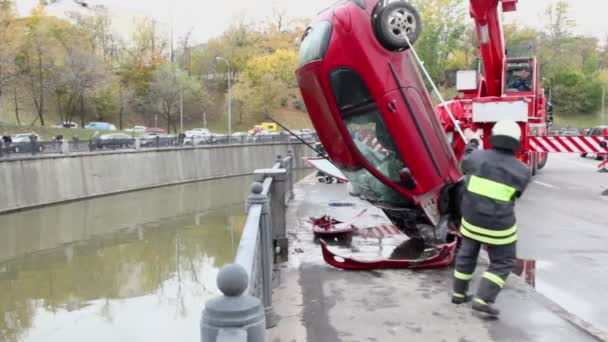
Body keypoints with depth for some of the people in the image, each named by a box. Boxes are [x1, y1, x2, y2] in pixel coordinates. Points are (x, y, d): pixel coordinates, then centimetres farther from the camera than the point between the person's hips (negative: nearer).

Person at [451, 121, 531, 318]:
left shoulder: (477, 157, -8)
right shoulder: (522, 170, -10)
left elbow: (465, 163, 16)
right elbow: (516, 194, 7)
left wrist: (472, 142, 32)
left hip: (471, 219, 3)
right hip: (499, 226, -3)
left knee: (467, 255, 21)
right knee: (502, 263, 13)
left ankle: (459, 293, 33)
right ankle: (483, 300, 4)